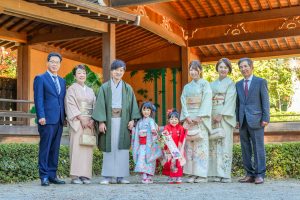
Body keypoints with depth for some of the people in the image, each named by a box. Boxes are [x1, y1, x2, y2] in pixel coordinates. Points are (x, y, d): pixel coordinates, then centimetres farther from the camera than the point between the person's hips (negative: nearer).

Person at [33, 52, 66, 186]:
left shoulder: (62, 81, 20)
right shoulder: (40, 78, 2)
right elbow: (38, 99, -6)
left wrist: (65, 116, 10)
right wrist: (41, 116, -16)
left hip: (59, 120, 6)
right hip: (47, 119, -6)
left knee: (55, 149, 7)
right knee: (45, 148, -4)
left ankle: (52, 175, 12)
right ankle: (44, 176, -1)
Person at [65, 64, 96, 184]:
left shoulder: (90, 90, 19)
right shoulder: (72, 89, 4)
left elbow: (94, 106, 14)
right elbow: (71, 105, -6)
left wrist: (92, 120, -2)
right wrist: (81, 118, -13)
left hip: (89, 123, 5)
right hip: (76, 122, -5)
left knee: (87, 148, 0)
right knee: (76, 147, -9)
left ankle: (85, 175, 2)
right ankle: (75, 176, -8)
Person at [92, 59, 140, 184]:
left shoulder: (128, 88, 12)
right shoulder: (105, 87, 7)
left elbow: (132, 105, 10)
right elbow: (100, 105, 1)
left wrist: (132, 119, -2)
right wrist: (101, 121, -8)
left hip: (123, 121, 2)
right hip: (109, 120, -1)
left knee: (122, 148, -1)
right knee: (109, 148, -1)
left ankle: (120, 176, 4)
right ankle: (108, 176, 3)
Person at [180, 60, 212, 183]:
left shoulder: (205, 84, 4)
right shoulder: (187, 87, 17)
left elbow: (206, 101, -6)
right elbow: (184, 103, 9)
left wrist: (199, 117, -14)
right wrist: (187, 116, -6)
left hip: (201, 118, -4)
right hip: (189, 118, 4)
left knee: (201, 144, -7)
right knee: (189, 145, 0)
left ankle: (202, 174, -5)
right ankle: (192, 174, 2)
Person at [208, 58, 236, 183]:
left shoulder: (230, 83, 3)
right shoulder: (212, 84, 17)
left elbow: (229, 101, -7)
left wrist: (221, 115, -15)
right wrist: (211, 115, -2)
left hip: (225, 116, -5)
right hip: (213, 116, 5)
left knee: (225, 143, -7)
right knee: (214, 144, 2)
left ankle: (225, 174, -5)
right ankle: (216, 174, 4)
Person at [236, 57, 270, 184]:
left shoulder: (261, 82, 3)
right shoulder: (238, 84, 16)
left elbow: (265, 101, -1)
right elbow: (238, 103, 15)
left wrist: (266, 118, -8)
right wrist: (237, 119, 8)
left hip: (255, 120, -4)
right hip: (243, 121, 5)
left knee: (258, 148, -3)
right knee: (245, 149, 5)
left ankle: (259, 175, 2)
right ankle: (250, 174, 12)